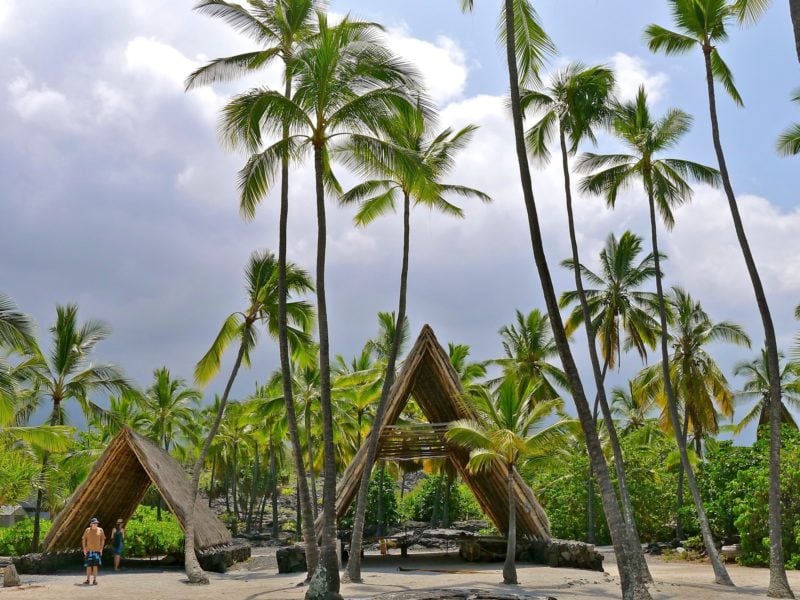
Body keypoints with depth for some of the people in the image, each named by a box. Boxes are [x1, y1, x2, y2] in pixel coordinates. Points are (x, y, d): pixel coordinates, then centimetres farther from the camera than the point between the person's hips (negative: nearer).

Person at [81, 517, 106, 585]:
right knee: (88, 566, 5)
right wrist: (84, 549, -2)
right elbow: (83, 539, 6)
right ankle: (87, 580, 15)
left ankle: (94, 580, 8)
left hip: (97, 551, 0)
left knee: (95, 565, 0)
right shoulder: (87, 530, 3)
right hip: (89, 551, 0)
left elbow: (103, 540, 5)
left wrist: (101, 549, -1)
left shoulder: (100, 530, 3)